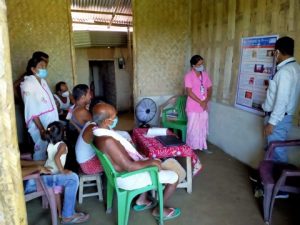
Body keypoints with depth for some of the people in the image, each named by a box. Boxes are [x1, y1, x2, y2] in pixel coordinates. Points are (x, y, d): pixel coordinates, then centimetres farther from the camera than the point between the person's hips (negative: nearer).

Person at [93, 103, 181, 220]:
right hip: (127, 178, -9)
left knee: (155, 163, 29)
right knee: (174, 177, -1)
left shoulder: (99, 130, -4)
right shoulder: (107, 141, -34)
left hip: (122, 170, 9)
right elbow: (129, 167, -31)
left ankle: (141, 201, 32)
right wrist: (151, 162, -16)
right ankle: (159, 210, 21)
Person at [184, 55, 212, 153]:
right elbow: (189, 92, -17)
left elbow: (209, 89, 7)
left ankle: (202, 146, 30)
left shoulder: (205, 74, 5)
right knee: (193, 128, 4)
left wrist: (206, 101, -8)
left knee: (203, 127, 15)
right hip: (193, 107, -5)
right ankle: (191, 148, 19)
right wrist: (200, 102, -17)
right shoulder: (189, 76, -12)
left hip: (204, 106, 6)